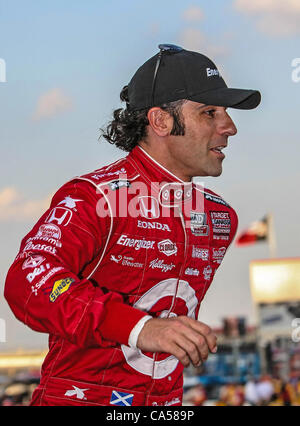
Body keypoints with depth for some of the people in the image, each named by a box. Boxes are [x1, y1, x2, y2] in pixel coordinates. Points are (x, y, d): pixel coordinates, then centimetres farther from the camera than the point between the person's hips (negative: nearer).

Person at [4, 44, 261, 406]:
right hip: (78, 397, -6)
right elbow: (29, 280, -29)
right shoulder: (93, 196, -13)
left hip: (166, 402, 6)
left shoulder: (222, 216, 8)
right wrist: (139, 328, -39)